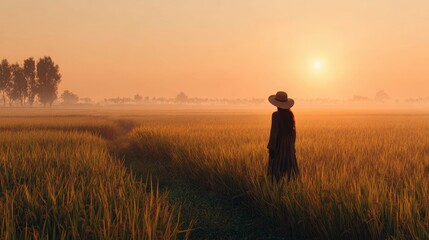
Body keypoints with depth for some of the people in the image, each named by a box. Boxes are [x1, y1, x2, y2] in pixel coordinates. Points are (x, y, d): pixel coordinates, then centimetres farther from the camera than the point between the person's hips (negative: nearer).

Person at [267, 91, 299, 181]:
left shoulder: (276, 115, -16)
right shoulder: (290, 114, 2)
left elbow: (274, 132, -17)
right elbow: (293, 131, 7)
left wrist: (271, 148, -12)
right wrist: (292, 145, 17)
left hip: (278, 144, -6)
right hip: (288, 144, 6)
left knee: (277, 168, 1)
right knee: (288, 166, 11)